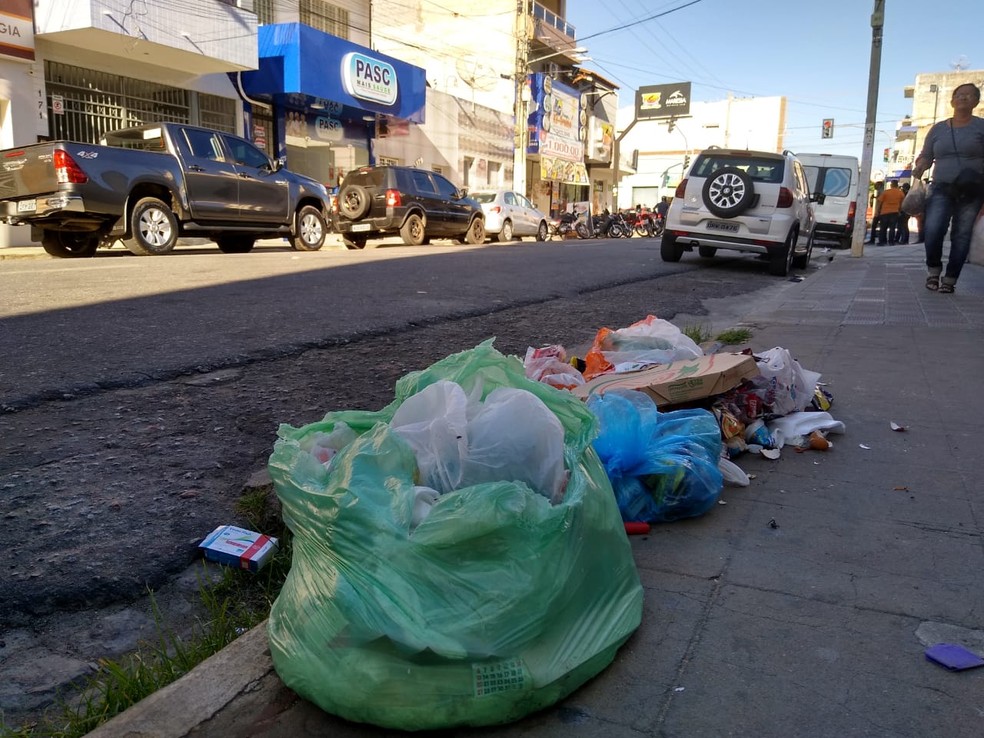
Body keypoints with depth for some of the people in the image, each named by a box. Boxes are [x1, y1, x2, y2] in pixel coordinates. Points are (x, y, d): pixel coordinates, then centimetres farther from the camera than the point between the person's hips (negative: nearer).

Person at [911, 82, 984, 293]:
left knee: (961, 235, -1)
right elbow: (926, 156, 16)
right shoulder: (938, 129, 11)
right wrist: (919, 168, -7)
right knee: (932, 231, -16)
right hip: (942, 188, 1)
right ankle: (934, 271, 6)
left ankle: (950, 279, 6)